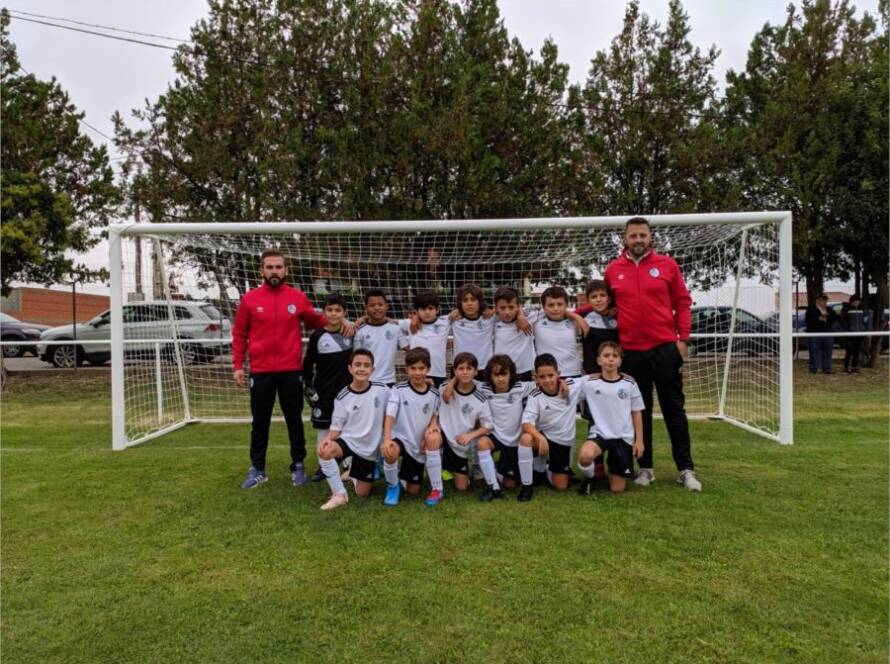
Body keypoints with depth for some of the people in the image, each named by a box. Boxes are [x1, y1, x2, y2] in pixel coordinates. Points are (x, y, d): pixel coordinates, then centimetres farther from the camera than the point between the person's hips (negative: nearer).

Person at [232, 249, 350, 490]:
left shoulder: (298, 297, 2)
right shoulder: (249, 299, -1)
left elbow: (315, 320, 16)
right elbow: (239, 334, 5)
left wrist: (339, 321, -1)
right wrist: (237, 366, 0)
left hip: (291, 371, 0)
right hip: (260, 372, 0)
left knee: (294, 420, 10)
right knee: (260, 422, 11)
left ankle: (298, 466, 23)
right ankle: (257, 469, 24)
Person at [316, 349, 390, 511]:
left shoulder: (382, 390, -9)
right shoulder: (342, 397, -10)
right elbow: (336, 427, -6)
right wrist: (327, 437, -27)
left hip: (370, 447, 1)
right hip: (348, 440, -1)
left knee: (362, 494, 7)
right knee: (324, 451, -35)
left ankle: (354, 472, 43)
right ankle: (340, 494, -16)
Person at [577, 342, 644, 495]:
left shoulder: (629, 384, -1)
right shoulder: (590, 384, -4)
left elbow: (637, 413, 6)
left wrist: (639, 440, 3)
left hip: (624, 437, 1)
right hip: (600, 433, -1)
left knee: (617, 489, 1)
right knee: (585, 455, -36)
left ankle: (613, 468, 36)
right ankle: (589, 479, -1)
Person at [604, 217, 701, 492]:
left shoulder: (667, 264, 2)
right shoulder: (613, 269, 5)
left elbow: (683, 302, 3)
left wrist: (682, 338, -3)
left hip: (665, 347, -1)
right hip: (631, 351, 1)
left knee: (674, 407, 6)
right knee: (640, 410, 10)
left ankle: (685, 469, 15)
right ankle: (645, 467, 20)